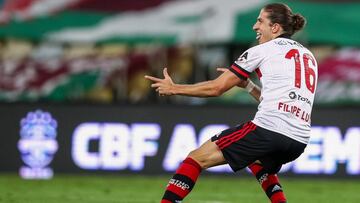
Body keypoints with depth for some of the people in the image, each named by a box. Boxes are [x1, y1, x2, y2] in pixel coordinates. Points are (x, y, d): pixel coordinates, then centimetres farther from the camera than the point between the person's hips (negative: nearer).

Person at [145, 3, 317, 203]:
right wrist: (247, 84, 30)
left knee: (197, 157, -1)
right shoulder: (309, 56, 23)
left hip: (268, 128, -7)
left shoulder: (262, 51, 5)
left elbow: (216, 88, 7)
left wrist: (173, 88, 17)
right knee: (257, 161, 38)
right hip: (301, 140, 7)